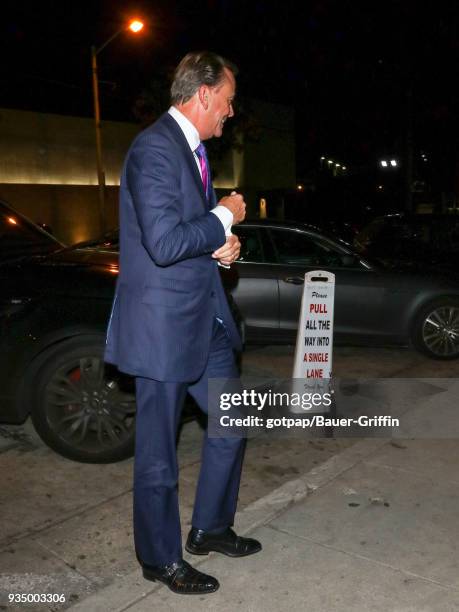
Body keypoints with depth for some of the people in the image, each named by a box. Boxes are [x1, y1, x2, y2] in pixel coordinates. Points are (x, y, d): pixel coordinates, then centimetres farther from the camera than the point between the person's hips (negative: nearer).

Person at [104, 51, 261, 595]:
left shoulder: (194, 149, 15)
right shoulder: (154, 148, -16)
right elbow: (165, 242, -26)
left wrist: (223, 245, 2)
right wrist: (226, 218, -12)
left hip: (205, 318, 10)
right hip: (164, 324, -10)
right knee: (158, 452, 7)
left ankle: (210, 529, 38)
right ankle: (162, 560, 28)